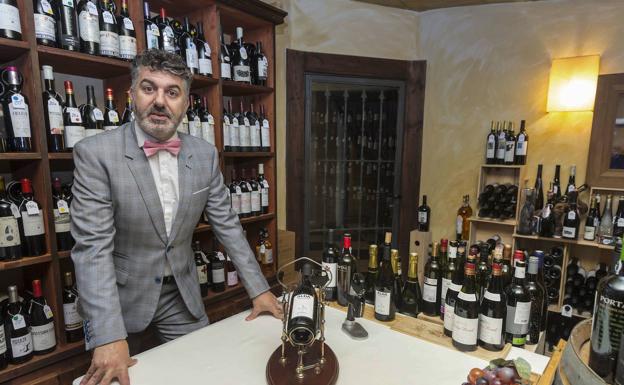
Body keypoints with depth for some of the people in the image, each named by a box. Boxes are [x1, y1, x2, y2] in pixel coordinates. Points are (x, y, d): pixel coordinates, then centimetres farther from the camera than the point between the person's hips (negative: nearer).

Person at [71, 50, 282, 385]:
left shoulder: (205, 154, -6)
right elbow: (92, 246, -20)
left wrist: (258, 289, -3)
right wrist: (108, 336, -26)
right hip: (117, 298, -3)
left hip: (182, 295, 3)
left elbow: (226, 224, -2)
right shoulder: (95, 153, -17)